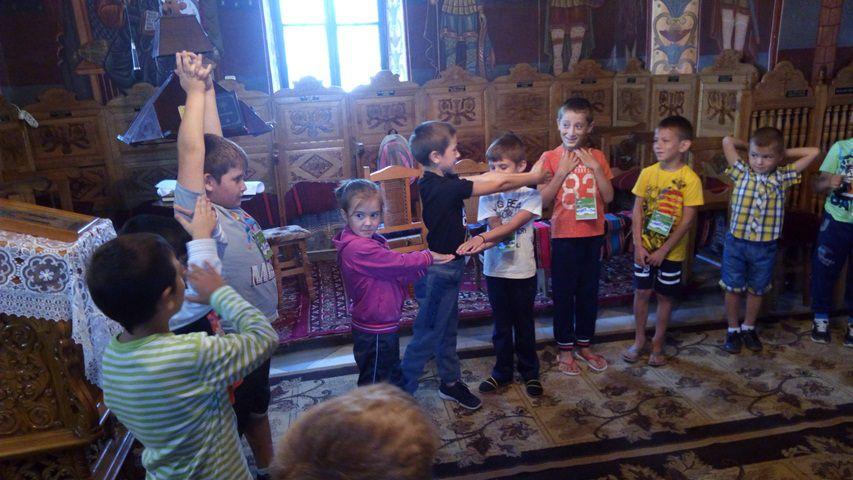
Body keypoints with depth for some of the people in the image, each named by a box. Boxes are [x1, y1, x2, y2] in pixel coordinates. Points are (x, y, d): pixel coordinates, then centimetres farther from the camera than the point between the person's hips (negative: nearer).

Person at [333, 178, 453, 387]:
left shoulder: (370, 241, 5)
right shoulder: (359, 248, -27)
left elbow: (396, 274, 4)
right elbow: (399, 263, -23)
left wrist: (425, 265, -6)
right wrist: (428, 257, -6)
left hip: (384, 327, 10)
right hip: (375, 333, -10)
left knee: (394, 377, 28)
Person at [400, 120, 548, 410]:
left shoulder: (439, 181, 3)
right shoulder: (443, 187, -25)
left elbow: (484, 178, 4)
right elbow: (499, 184, -20)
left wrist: (528, 176, 1)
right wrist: (535, 177, -6)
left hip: (448, 269, 9)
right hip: (439, 271, -9)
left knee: (447, 329, 21)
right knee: (427, 336, 2)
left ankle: (451, 382, 37)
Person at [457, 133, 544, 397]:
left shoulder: (530, 193, -8)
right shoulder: (488, 194, -1)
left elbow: (512, 225, -21)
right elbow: (495, 228, -12)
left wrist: (483, 239, -33)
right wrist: (481, 244, -35)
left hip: (522, 269, -2)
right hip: (495, 269, 2)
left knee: (524, 324, 12)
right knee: (501, 325, 15)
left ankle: (530, 373, 30)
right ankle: (502, 372, 31)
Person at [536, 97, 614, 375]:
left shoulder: (597, 157, 3)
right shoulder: (550, 158, -5)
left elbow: (608, 197, -3)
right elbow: (542, 201, -11)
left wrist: (595, 167, -12)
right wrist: (562, 171, -17)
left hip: (593, 235, 3)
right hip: (564, 236, -3)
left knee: (589, 292, 13)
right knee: (564, 294, 7)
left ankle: (584, 345, 30)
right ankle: (565, 349, 21)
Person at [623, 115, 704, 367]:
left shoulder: (690, 179, -13)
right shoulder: (647, 173, -3)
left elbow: (687, 220, -14)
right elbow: (637, 210, -2)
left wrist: (663, 250, -15)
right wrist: (639, 245, -9)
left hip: (671, 251, -2)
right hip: (644, 248, 3)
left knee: (665, 296, 10)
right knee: (641, 293, 10)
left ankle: (657, 343, 27)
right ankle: (639, 340, 27)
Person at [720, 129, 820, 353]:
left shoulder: (782, 177, 0)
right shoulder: (742, 172, -4)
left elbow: (813, 152, 2)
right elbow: (727, 141, -8)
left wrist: (784, 153, 4)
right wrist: (749, 146, 4)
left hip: (765, 246, 2)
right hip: (736, 242, -1)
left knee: (756, 290, 16)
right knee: (733, 288, 9)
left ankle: (748, 328, 33)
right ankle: (733, 330, 25)